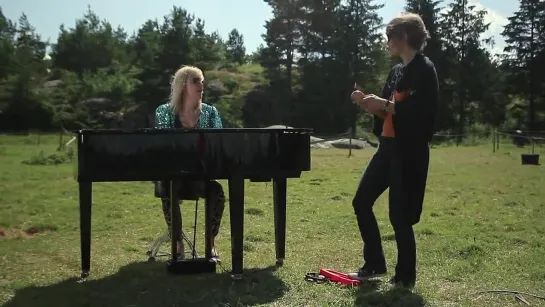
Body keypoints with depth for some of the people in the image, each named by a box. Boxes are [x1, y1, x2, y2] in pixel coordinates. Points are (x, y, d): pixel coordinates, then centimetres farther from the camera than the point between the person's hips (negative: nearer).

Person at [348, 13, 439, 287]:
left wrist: (384, 103, -20)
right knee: (361, 202, 10)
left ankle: (405, 276, 16)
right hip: (387, 147, 9)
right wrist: (370, 103, 1)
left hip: (408, 152, -9)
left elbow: (422, 111, -21)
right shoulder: (397, 70, 16)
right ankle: (374, 264, 23)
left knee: (399, 215, -3)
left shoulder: (424, 69, -10)